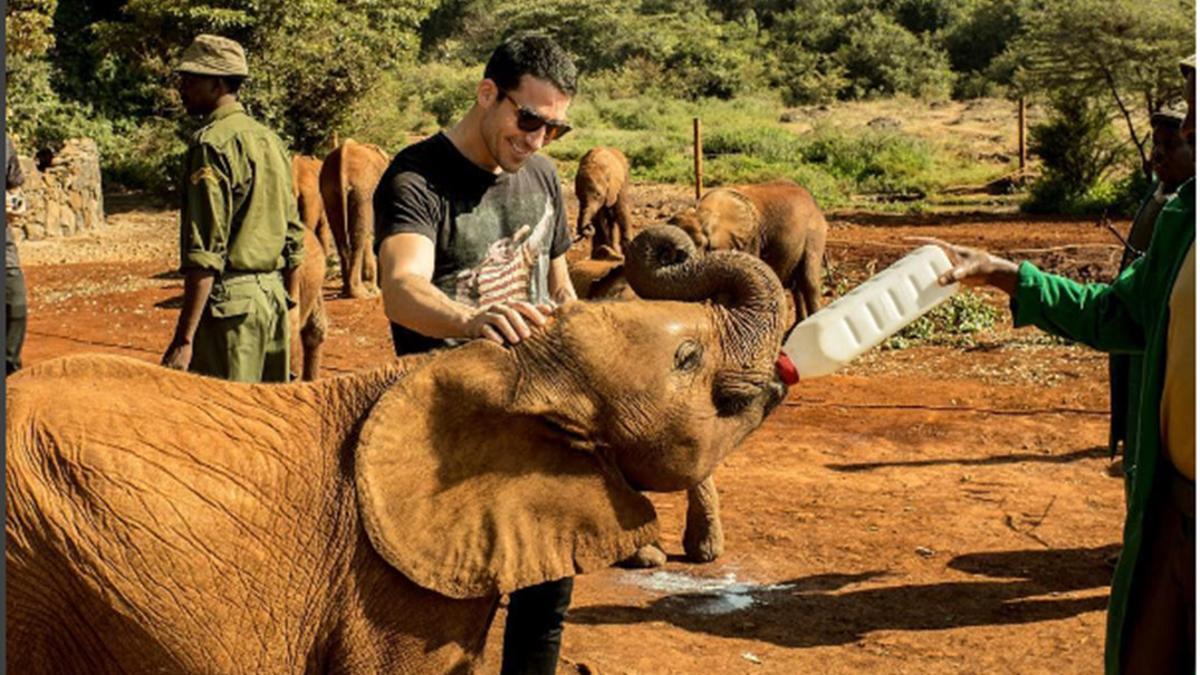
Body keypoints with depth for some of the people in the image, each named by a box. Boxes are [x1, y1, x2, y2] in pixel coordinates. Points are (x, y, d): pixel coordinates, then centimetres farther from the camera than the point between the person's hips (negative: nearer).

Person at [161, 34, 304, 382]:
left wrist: (183, 339, -19)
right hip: (273, 296, 8)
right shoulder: (271, 140, 14)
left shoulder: (212, 143, -12)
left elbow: (205, 253, -19)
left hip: (230, 301, -8)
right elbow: (294, 238, 16)